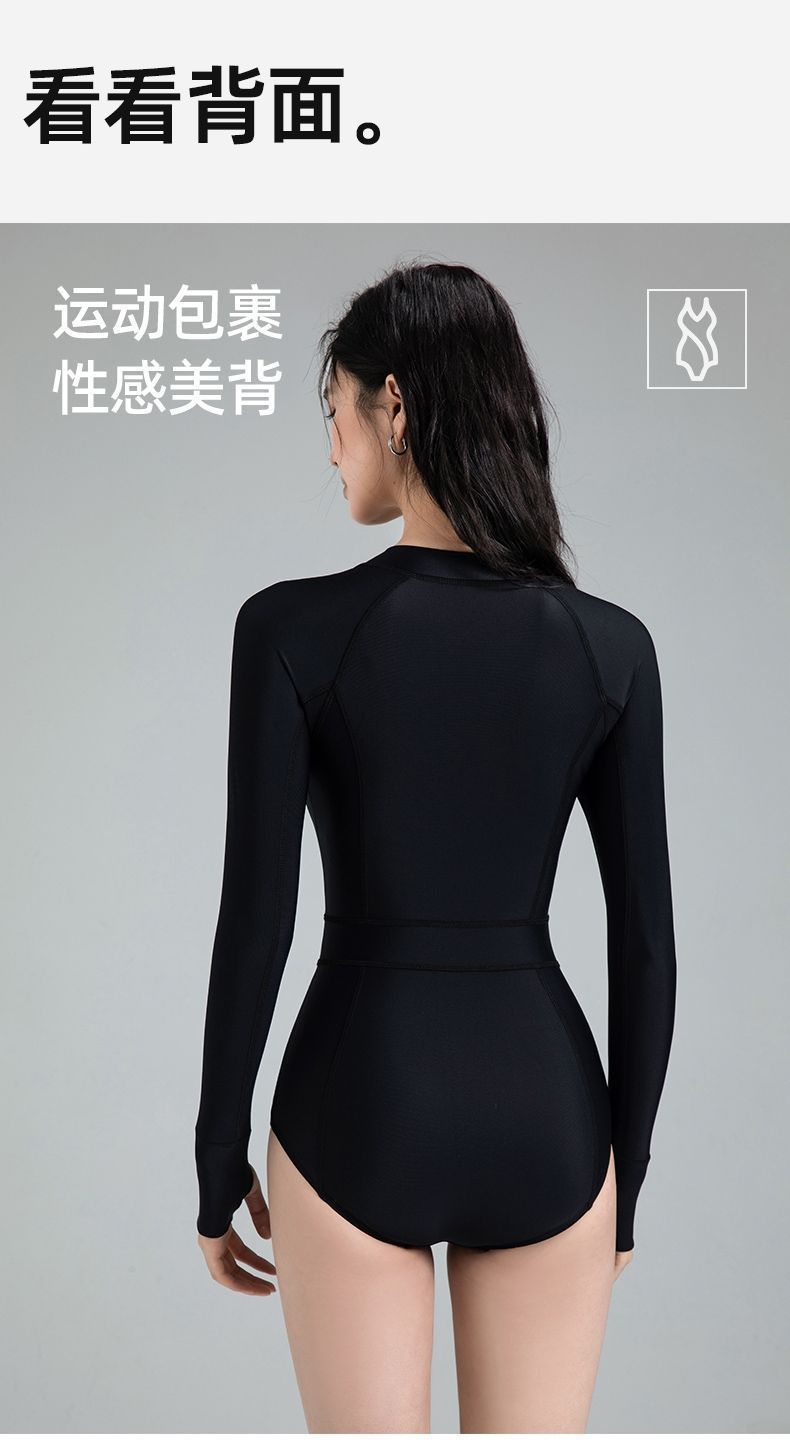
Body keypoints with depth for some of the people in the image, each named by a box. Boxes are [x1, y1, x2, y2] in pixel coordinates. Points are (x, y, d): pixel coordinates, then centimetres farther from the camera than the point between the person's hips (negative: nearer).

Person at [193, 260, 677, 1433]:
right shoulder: (610, 645, -4)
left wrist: (218, 1166, 2)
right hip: (542, 1107, 3)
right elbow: (645, 940, -2)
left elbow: (255, 921, -11)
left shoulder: (293, 628, -12)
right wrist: (626, 1169, 11)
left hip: (363, 1107, -2)